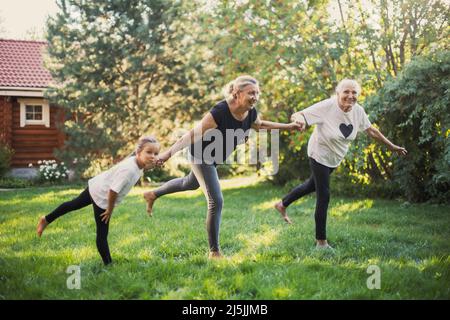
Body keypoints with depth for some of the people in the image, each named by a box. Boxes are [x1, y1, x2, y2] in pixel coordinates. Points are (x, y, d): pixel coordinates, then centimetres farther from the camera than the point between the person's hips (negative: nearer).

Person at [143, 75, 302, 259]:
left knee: (190, 184, 31)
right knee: (216, 201, -12)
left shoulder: (251, 113, -14)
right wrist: (169, 152, -39)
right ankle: (214, 252, 1)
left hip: (214, 158, 8)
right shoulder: (220, 112, -36)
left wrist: (288, 126, 10)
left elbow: (260, 125, 10)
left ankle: (153, 195, 55)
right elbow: (194, 134, -34)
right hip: (201, 156, -8)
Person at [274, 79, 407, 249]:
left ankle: (282, 204, 46)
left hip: (335, 158, 7)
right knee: (323, 196, -5)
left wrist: (392, 146, 8)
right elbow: (297, 115, -29)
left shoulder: (358, 110, -12)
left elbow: (371, 130, 2)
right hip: (320, 155, -7)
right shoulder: (327, 106, -28)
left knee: (313, 184, 24)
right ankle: (321, 241, 9)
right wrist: (299, 119, -54)